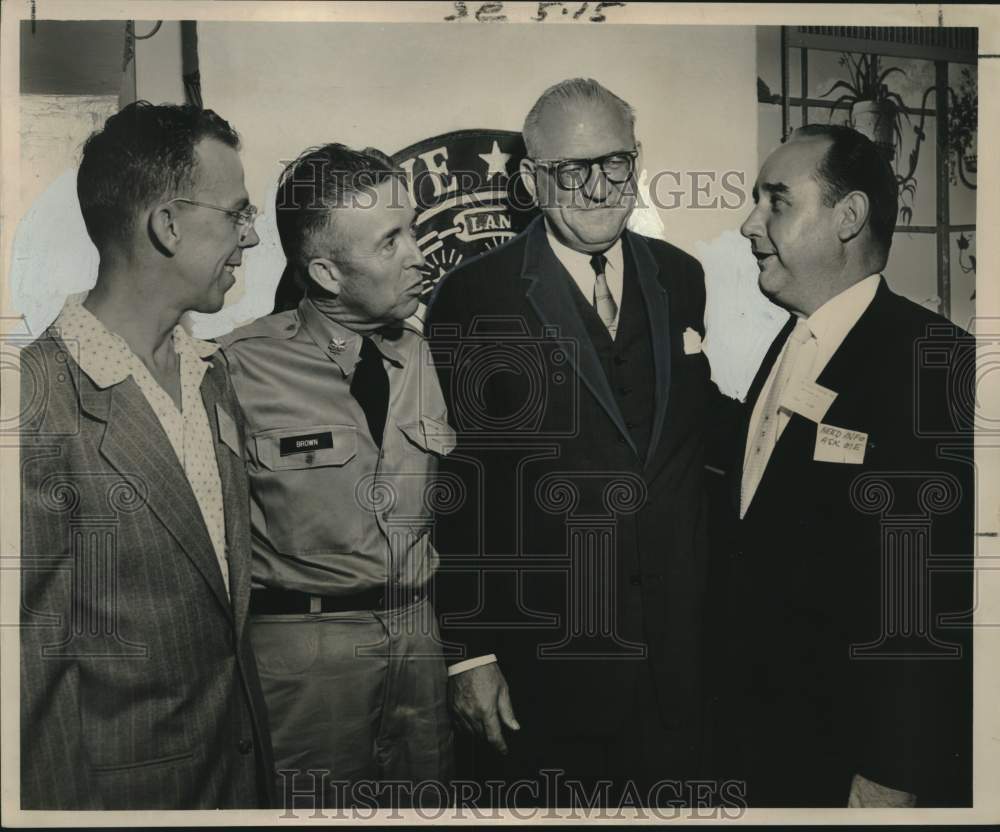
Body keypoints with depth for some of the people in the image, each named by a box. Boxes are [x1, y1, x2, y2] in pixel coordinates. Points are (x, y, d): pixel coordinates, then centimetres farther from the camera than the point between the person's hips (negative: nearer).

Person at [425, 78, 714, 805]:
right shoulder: (471, 300, -10)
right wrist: (469, 655, -10)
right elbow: (449, 491, -10)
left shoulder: (683, 279, 5)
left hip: (680, 655, 4)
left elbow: (704, 440, 11)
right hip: (541, 665, -4)